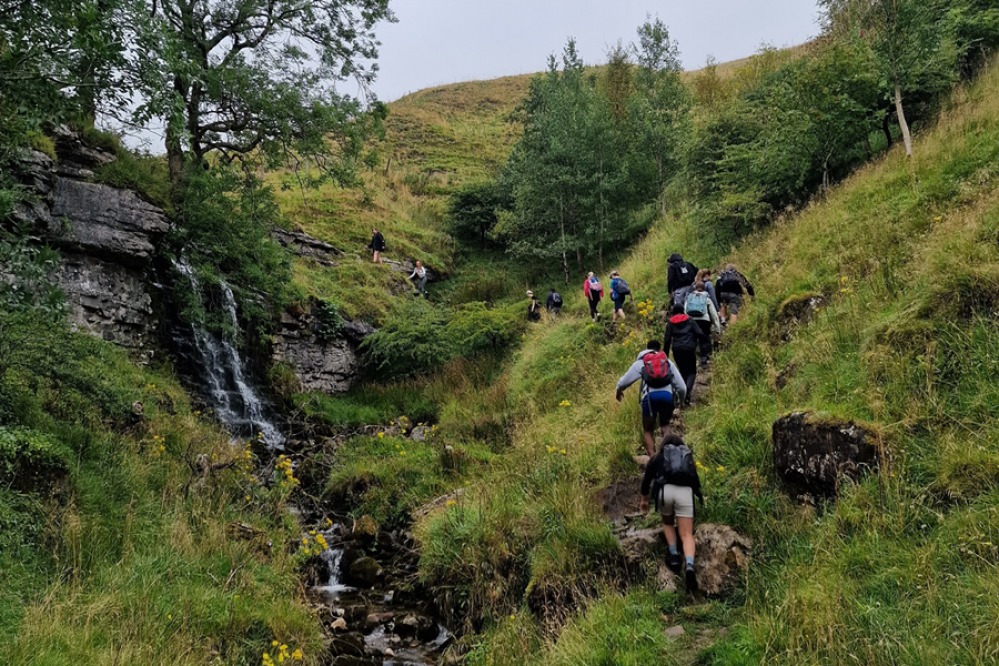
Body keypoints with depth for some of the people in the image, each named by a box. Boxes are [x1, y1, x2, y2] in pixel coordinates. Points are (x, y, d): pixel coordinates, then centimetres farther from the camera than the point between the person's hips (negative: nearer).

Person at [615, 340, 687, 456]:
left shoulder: (641, 362, 18)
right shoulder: (668, 362, 23)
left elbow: (623, 382, 13)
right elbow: (682, 387, 19)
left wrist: (619, 391, 34)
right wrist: (681, 400, 38)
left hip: (650, 396, -2)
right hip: (668, 395, 2)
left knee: (648, 430, 12)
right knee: (665, 425, 26)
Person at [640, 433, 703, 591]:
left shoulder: (658, 457, 27)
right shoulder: (689, 458, 32)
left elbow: (647, 480, 31)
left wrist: (644, 500, 47)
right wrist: (699, 497, 61)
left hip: (665, 490, 0)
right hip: (685, 492, 0)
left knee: (667, 523, 27)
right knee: (686, 534, -4)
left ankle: (673, 555, 6)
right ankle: (689, 566, -29)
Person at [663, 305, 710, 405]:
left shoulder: (670, 323, 10)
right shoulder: (689, 320, 8)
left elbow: (667, 340, 6)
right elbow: (699, 333, -4)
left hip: (677, 349, 2)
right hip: (689, 348, -2)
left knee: (683, 371, 17)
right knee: (692, 372, 4)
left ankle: (683, 392, 10)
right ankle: (688, 389, -22)